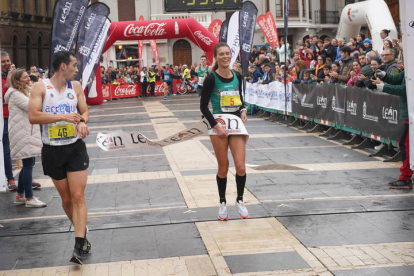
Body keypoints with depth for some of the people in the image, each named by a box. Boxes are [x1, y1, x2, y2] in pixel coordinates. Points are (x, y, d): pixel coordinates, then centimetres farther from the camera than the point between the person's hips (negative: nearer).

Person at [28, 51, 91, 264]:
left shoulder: (76, 86, 3)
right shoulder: (40, 87, -8)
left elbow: (84, 111, 9)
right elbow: (33, 116, -17)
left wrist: (82, 121, -15)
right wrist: (63, 117, -24)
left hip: (75, 148, 1)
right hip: (52, 150, -1)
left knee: (78, 197, -8)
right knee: (66, 199, 10)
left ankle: (79, 247, -12)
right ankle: (82, 233, 33)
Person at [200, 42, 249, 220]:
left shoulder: (237, 76, 4)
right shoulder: (212, 79, -10)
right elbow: (203, 106, -9)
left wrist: (243, 110, 0)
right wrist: (216, 126, -16)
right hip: (218, 125, -3)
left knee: (241, 167, -3)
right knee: (223, 168, 4)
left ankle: (240, 200, 17)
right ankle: (222, 203, 23)